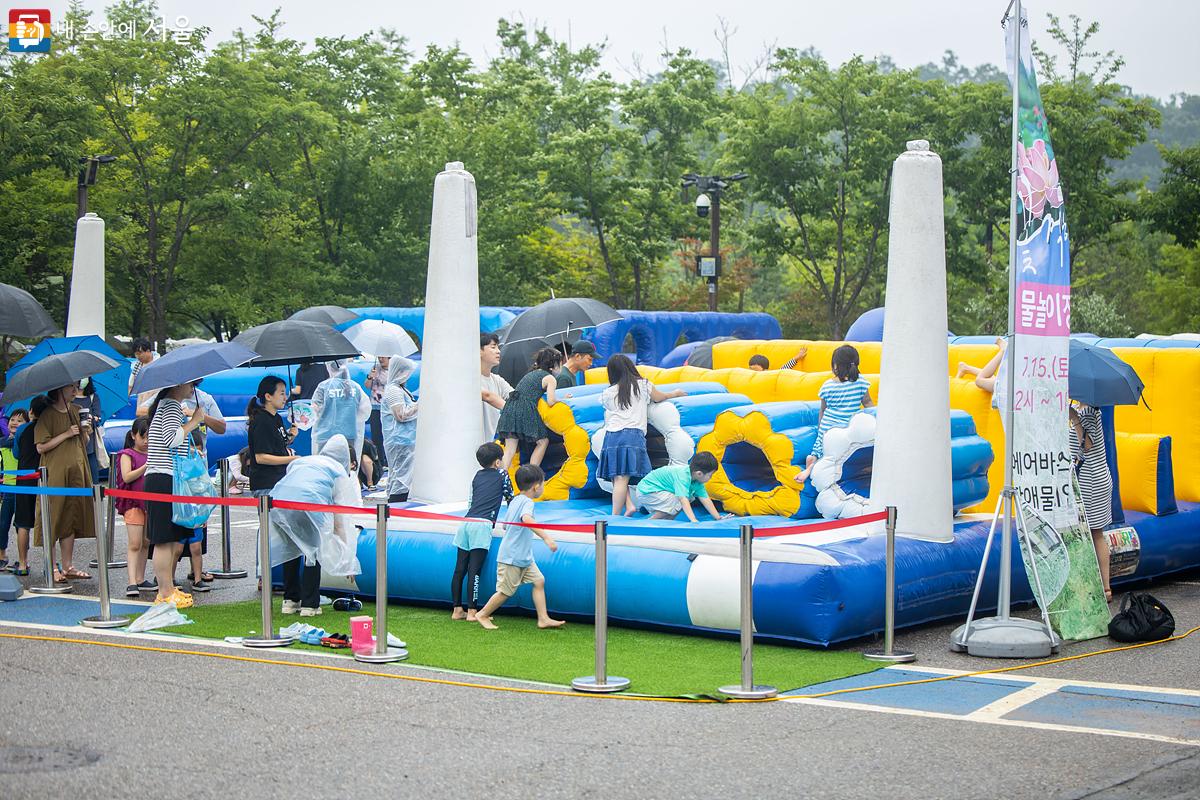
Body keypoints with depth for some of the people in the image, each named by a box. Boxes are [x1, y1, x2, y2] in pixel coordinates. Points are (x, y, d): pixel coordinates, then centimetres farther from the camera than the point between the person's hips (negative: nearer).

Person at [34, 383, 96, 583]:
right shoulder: (47, 415, -8)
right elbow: (41, 447, -14)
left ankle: (67, 567, 14)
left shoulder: (77, 411, 12)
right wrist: (66, 434, -17)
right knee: (53, 522, -4)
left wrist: (86, 433, -2)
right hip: (54, 474, -6)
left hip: (76, 473, 6)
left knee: (71, 521, 8)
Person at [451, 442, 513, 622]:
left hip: (466, 523, 5)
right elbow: (510, 499, 19)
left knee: (460, 569, 3)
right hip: (483, 525, -5)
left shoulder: (477, 476, 23)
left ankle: (457, 610, 6)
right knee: (474, 570, -9)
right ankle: (472, 612, -12)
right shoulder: (502, 474, 11)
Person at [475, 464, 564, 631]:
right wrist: (546, 537, -49)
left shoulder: (515, 501, 11)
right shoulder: (527, 502, -19)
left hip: (523, 557, 10)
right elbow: (526, 519, -41)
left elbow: (505, 524, 23)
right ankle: (483, 615, 17)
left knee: (539, 581, 5)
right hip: (511, 558, -10)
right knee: (506, 591, 1)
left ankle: (543, 619, 5)